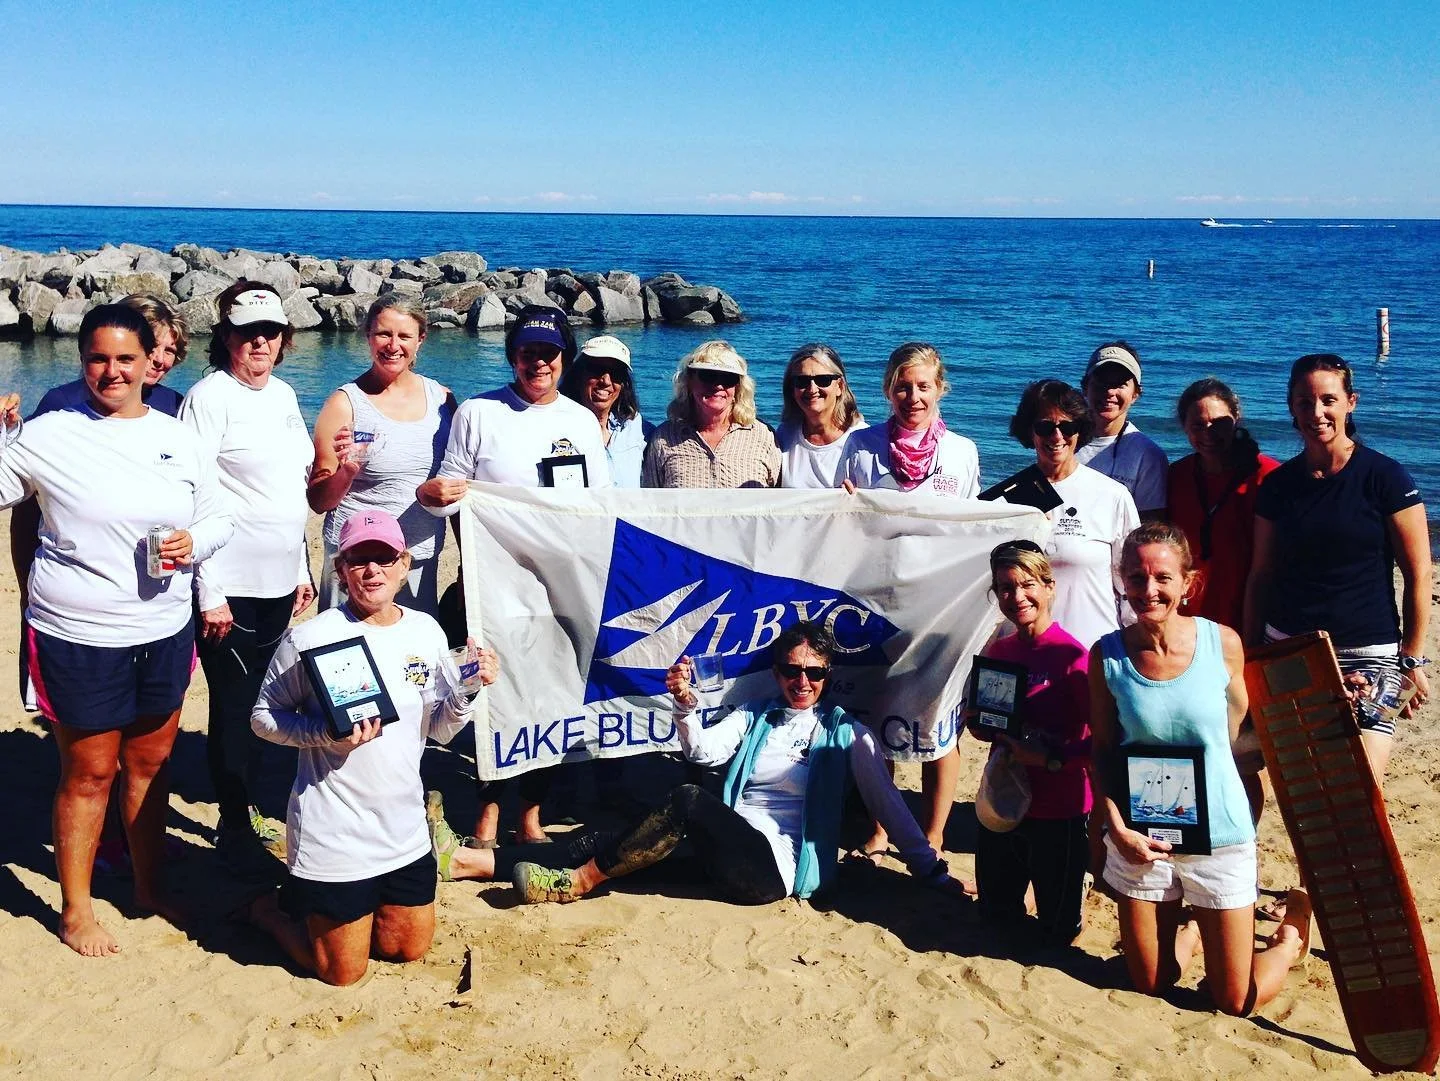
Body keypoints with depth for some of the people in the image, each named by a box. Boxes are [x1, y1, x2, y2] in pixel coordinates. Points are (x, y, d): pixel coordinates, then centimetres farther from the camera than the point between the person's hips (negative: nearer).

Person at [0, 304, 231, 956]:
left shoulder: (178, 438, 5)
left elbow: (218, 519, 11)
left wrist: (193, 543, -10)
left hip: (164, 634, 4)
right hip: (78, 639, -4)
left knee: (151, 762, 16)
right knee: (89, 773, 7)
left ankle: (150, 888, 34)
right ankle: (75, 910, 24)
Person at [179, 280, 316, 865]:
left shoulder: (283, 394, 11)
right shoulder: (210, 396, -10)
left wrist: (302, 570, 17)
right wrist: (209, 593, -16)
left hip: (279, 581, 7)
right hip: (231, 586, -7)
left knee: (257, 704, 14)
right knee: (233, 707, 2)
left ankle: (241, 811, 26)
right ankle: (235, 829, 14)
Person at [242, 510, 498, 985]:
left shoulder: (426, 632, -1)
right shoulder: (311, 638, -16)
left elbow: (440, 729, 6)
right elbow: (263, 717, -10)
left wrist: (469, 688, -13)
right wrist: (326, 734, -25)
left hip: (405, 829, 6)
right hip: (333, 834, -5)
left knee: (407, 949, 20)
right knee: (342, 971, 8)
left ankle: (322, 905, 41)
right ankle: (274, 907, 34)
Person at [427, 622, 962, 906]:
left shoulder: (847, 733, 9)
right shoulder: (753, 717, 19)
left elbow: (888, 804, 9)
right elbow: (703, 751, 4)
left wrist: (933, 870, 3)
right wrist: (686, 703, -15)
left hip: (775, 867, -5)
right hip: (729, 854, 5)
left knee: (688, 800, -31)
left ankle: (578, 881, -20)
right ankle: (465, 858, -18)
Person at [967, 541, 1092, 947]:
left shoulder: (1071, 655, -19)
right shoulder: (997, 651, 2)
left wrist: (1052, 758, -27)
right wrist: (979, 724, -5)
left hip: (1058, 813, -6)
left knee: (1055, 933, 11)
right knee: (995, 914, 20)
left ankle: (1076, 877, 35)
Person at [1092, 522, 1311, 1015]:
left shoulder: (1222, 643, -11)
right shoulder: (1107, 655, -9)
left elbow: (1236, 730, 5)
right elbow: (1103, 751, -2)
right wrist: (1117, 827, -11)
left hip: (1219, 837, -1)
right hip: (1140, 839, 1)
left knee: (1236, 1002, 8)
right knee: (1150, 987, 15)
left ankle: (1291, 931, 37)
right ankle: (1192, 930, 46)